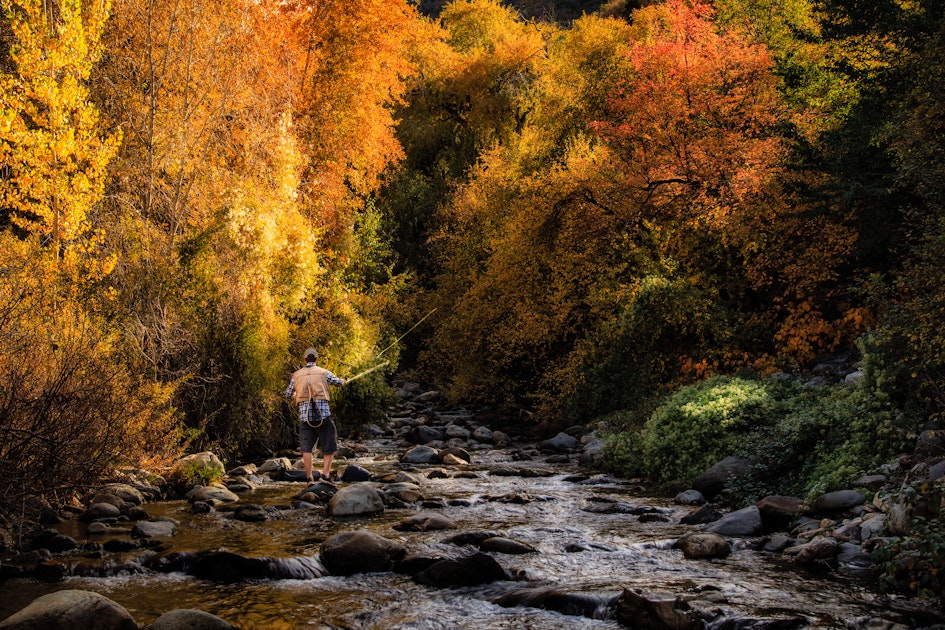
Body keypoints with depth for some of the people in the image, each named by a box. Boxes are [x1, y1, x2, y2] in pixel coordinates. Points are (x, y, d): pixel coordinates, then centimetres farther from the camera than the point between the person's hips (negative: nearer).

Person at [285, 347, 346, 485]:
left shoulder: (297, 375, 9)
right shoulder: (323, 372, 5)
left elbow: (288, 394, 18)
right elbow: (340, 382, 20)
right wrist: (343, 381, 45)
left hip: (305, 415, 2)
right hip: (323, 414, -2)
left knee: (306, 448, 7)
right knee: (329, 447, 9)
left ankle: (309, 478, 2)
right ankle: (325, 474, -2)